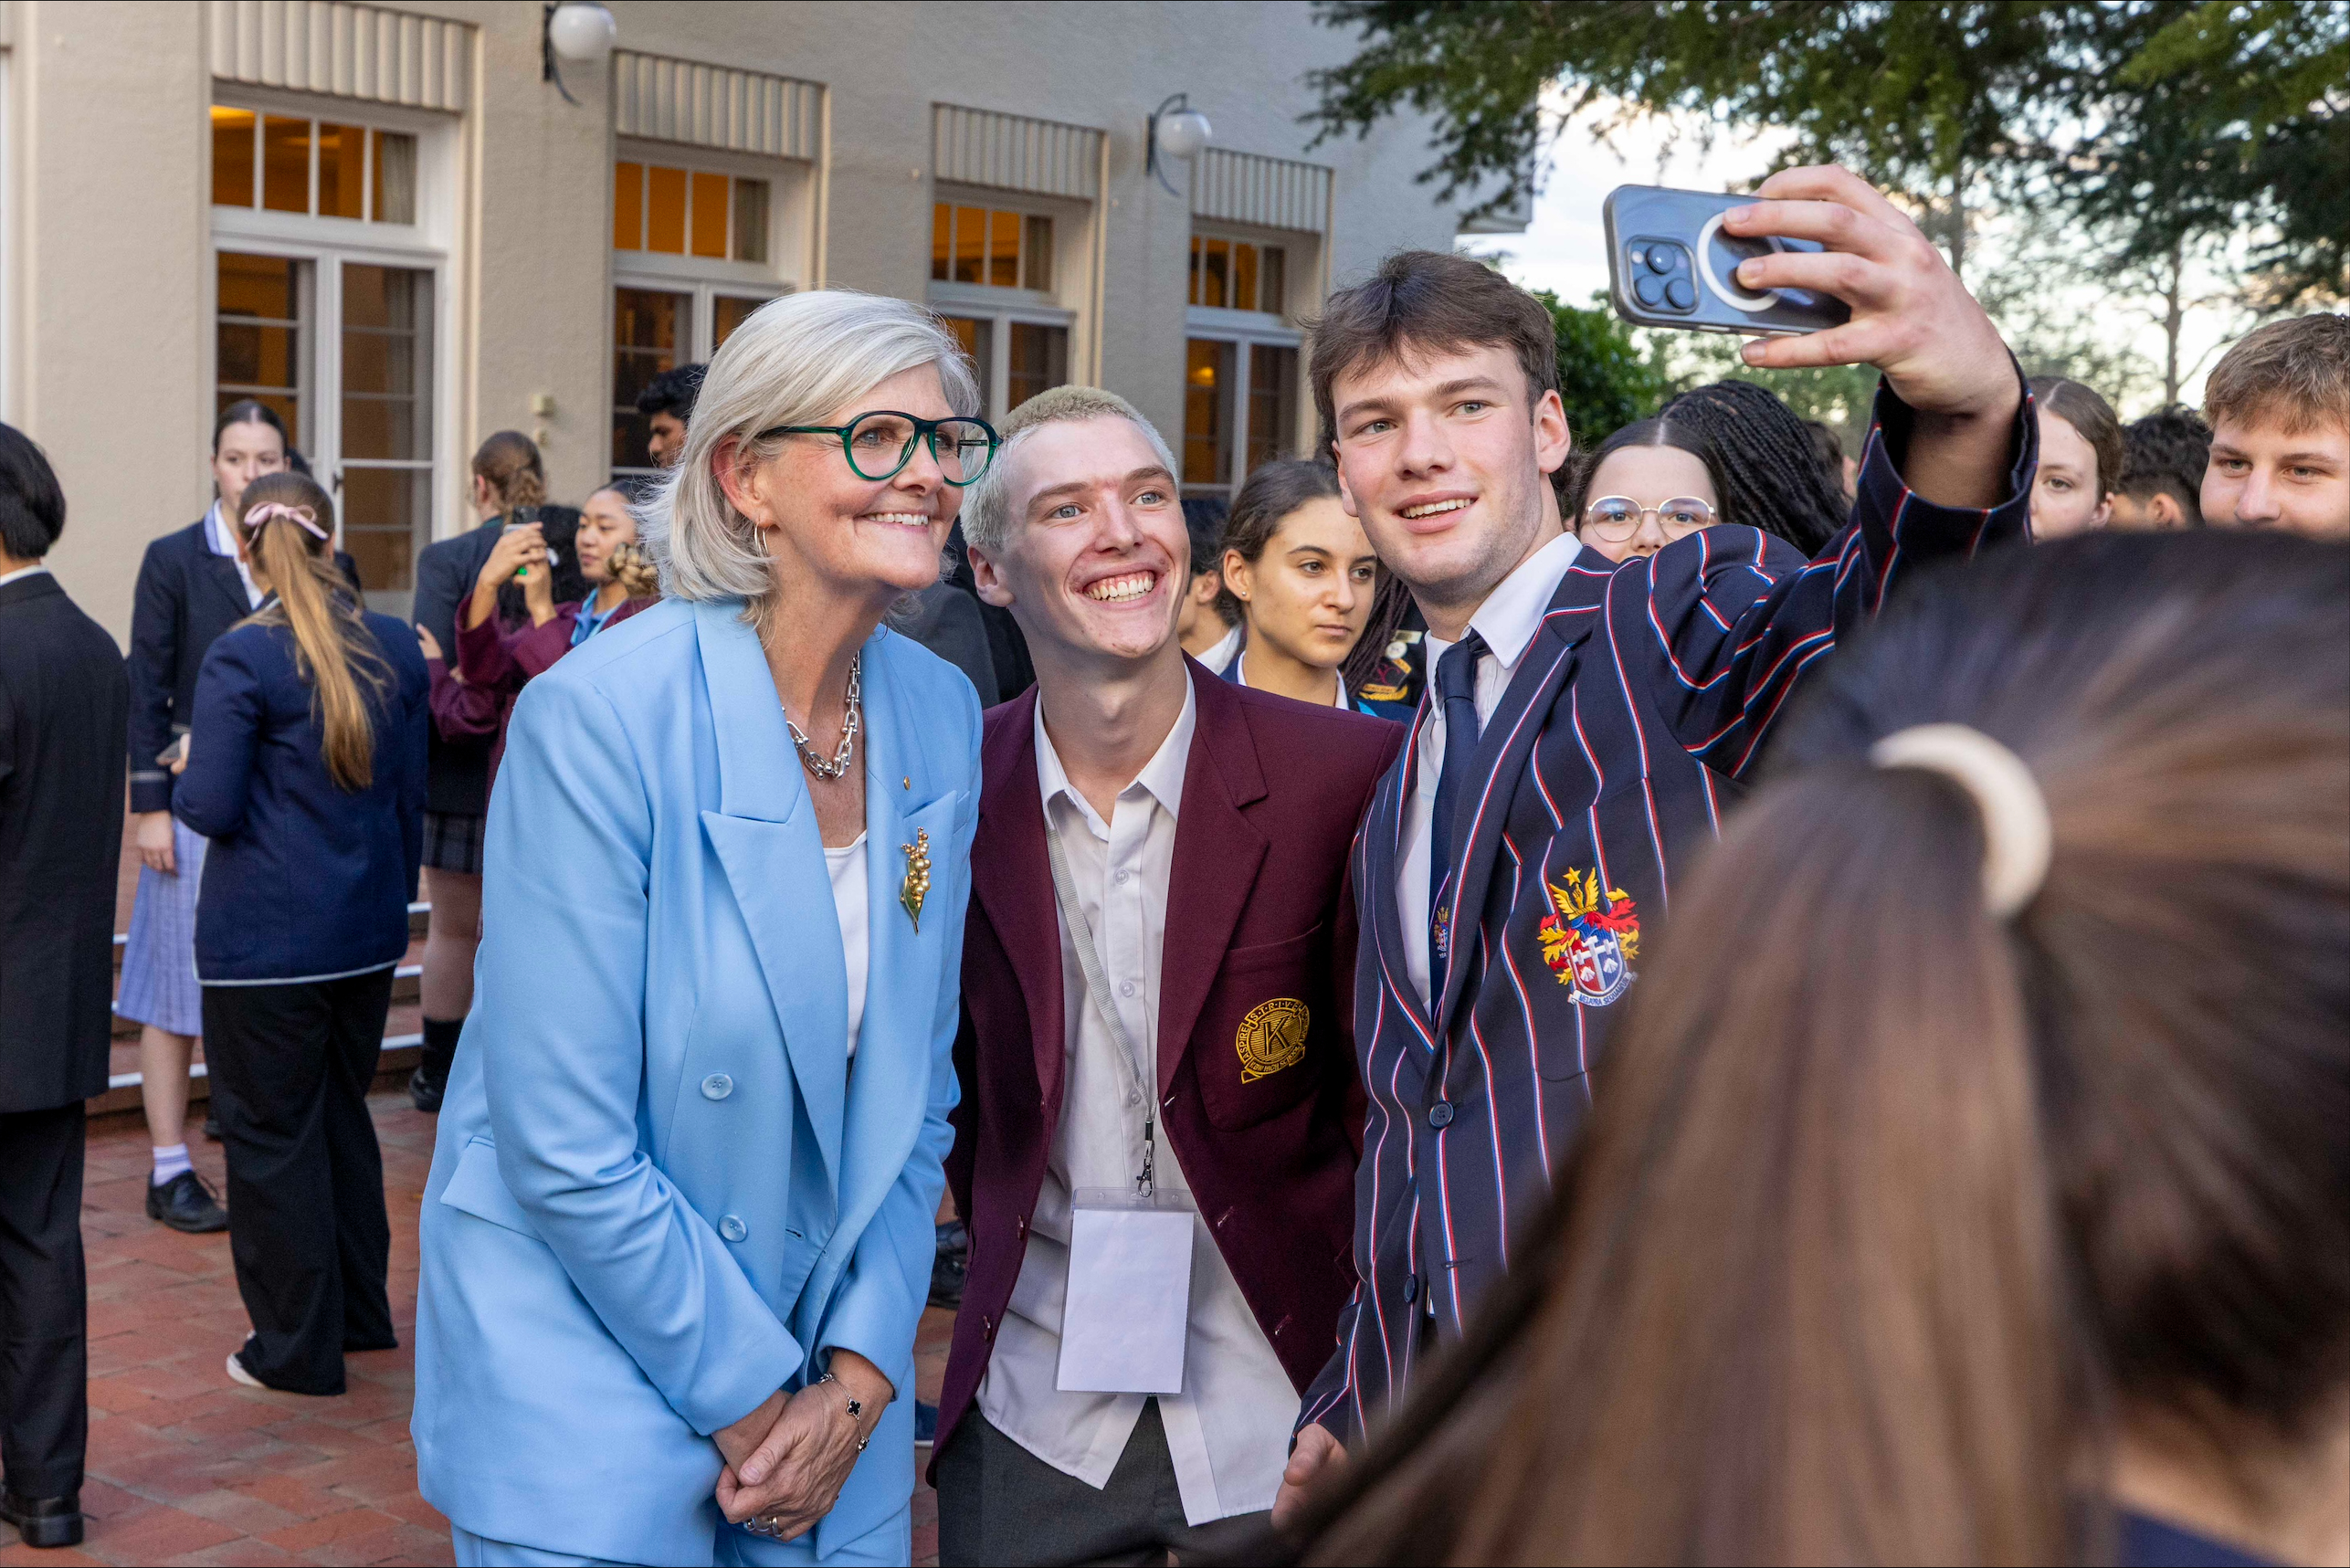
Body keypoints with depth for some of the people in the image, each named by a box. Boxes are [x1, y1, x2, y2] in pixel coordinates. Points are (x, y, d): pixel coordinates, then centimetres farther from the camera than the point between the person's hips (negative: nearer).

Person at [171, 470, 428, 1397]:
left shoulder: (243, 658, -15)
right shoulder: (397, 650, 3)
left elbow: (209, 807, -16)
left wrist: (187, 770, 6)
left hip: (265, 941, -6)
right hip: (367, 933, 6)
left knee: (273, 1135, 5)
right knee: (343, 1114, 20)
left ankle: (299, 1348, 14)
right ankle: (361, 1313, 30)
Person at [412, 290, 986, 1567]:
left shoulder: (942, 717, -2)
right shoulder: (599, 716, -20)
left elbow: (917, 1083, 4)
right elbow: (567, 1152, -19)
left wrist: (862, 1372, -3)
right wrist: (746, 1400, -12)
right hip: (590, 1370, -5)